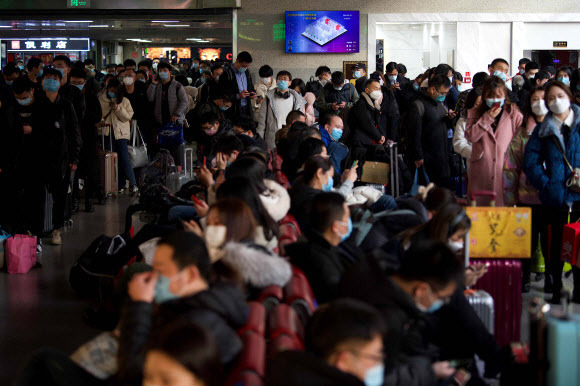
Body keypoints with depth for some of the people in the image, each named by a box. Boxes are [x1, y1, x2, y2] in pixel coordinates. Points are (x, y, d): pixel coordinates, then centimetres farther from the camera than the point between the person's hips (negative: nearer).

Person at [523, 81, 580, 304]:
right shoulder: (543, 130, 8)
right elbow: (530, 162, 3)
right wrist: (546, 185, -7)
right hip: (555, 197, 1)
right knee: (556, 244, 8)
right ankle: (556, 290, 19)